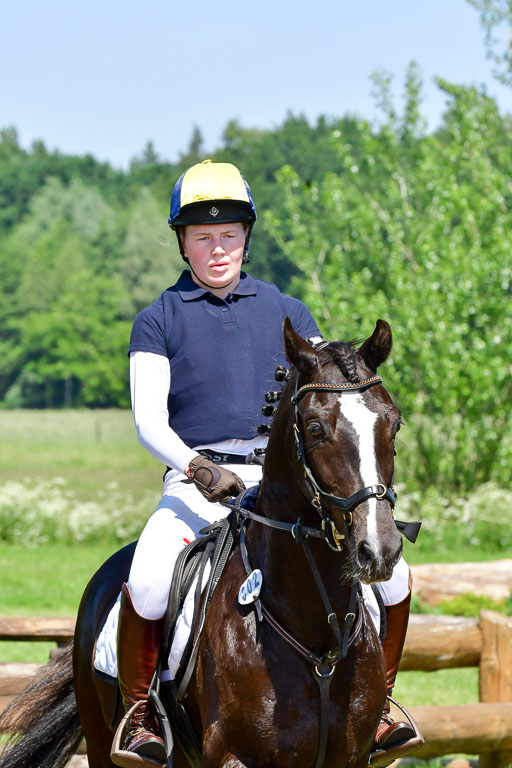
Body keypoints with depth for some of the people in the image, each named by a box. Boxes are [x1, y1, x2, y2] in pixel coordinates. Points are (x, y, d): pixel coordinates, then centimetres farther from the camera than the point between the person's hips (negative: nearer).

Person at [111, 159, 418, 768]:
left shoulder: (285, 313, 17)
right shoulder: (159, 322, 8)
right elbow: (149, 421, -2)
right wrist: (199, 469, -20)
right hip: (197, 484, -3)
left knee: (391, 574, -13)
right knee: (146, 587, -31)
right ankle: (138, 716, -9)